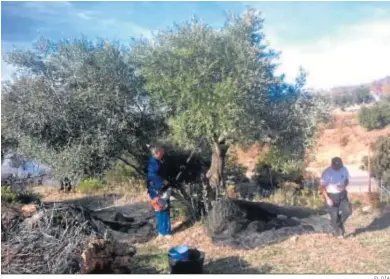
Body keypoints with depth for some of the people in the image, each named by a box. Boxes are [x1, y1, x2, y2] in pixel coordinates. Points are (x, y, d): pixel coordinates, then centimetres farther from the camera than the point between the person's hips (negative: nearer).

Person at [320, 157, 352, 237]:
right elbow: (322, 187, -15)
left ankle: (340, 223, 17)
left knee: (348, 211, -12)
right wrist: (327, 198, -23)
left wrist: (344, 186, -15)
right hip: (331, 195, -3)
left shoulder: (344, 170, -8)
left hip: (342, 194, 4)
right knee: (334, 215, 2)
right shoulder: (326, 173, -20)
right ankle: (337, 232, 25)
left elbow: (347, 180, 8)